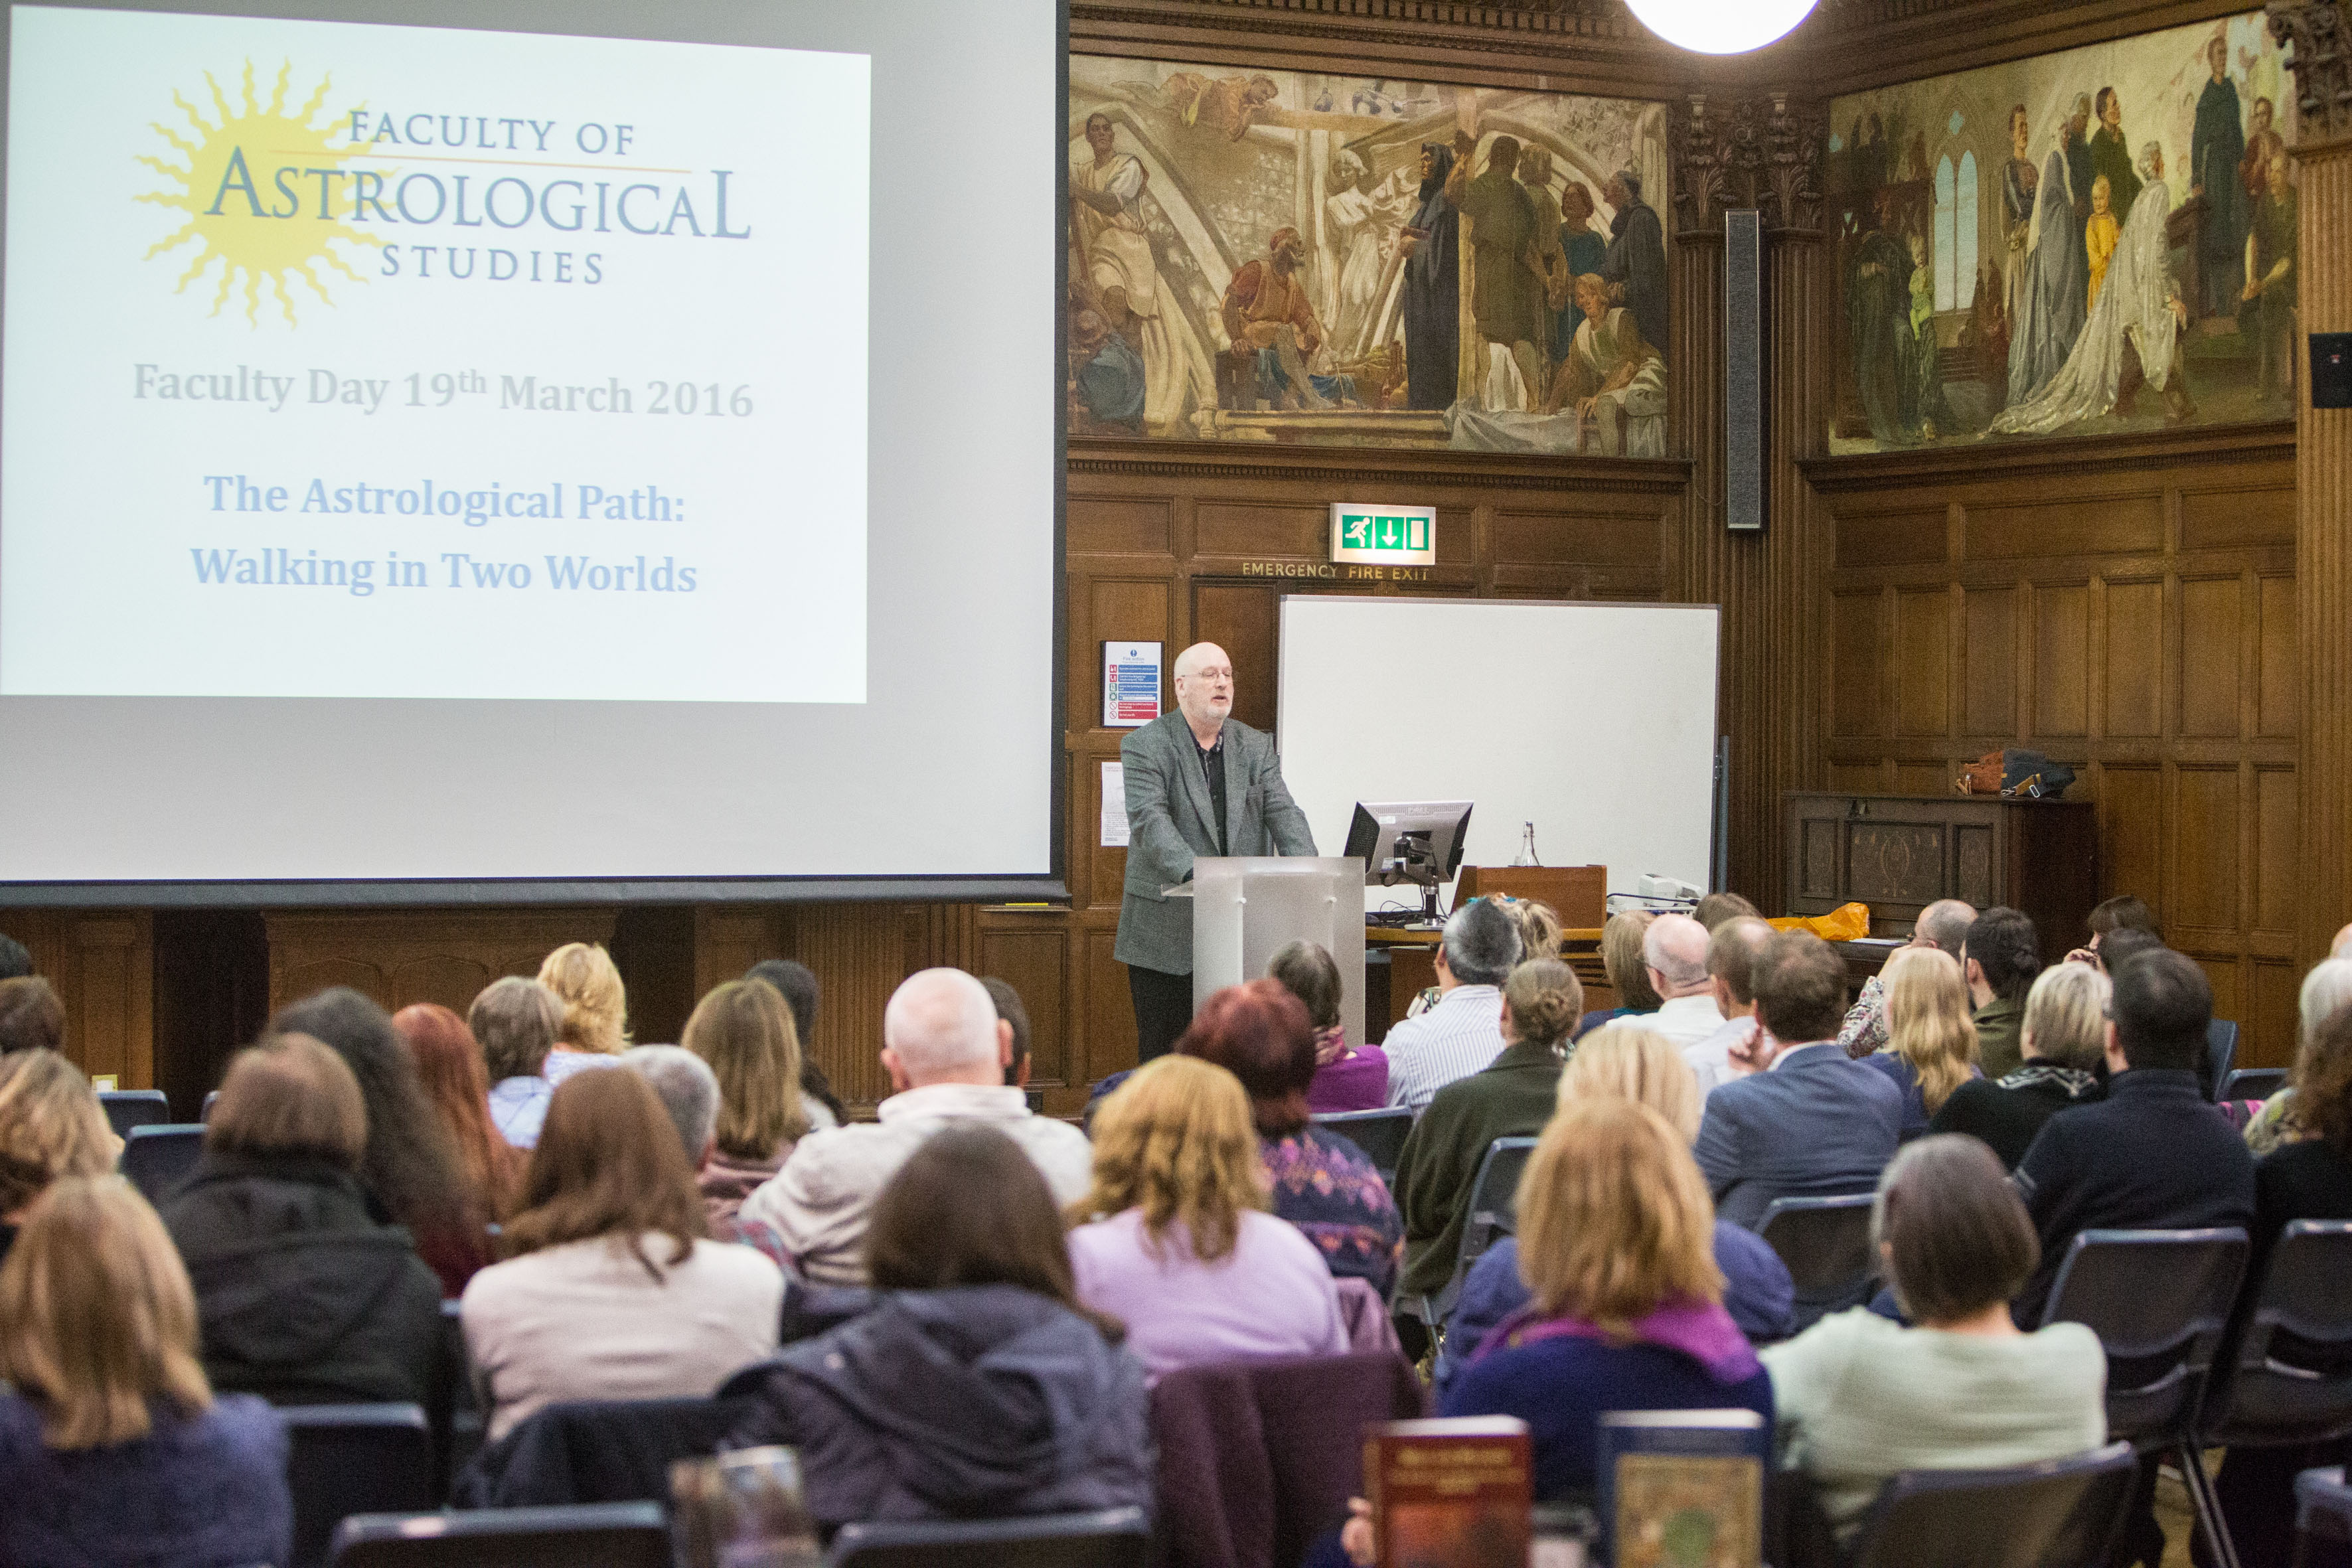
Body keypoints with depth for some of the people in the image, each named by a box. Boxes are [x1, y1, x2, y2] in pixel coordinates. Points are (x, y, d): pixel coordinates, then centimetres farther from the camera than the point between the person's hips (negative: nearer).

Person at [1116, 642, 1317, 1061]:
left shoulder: (1256, 747, 11)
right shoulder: (1145, 746, -4)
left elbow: (1284, 814, 1)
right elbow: (1150, 819, -18)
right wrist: (1194, 873, -34)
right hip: (1167, 929, -3)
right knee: (1159, 1047, 3)